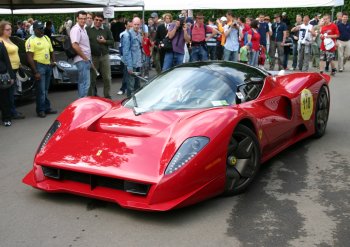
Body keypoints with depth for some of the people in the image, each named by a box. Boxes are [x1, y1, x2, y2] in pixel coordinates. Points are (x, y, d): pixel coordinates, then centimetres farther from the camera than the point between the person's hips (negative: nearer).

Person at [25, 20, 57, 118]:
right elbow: (29, 57, -15)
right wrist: (35, 72, -19)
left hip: (48, 66, 7)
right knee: (41, 90, -4)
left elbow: (51, 51, 23)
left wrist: (53, 61, 4)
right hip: (39, 66, -7)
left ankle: (47, 108, 23)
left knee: (45, 90, 15)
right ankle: (41, 110, 5)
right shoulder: (31, 40, -10)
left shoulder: (46, 38, 13)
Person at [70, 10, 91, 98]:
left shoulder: (83, 29, 17)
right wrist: (85, 57, -17)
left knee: (82, 82, 15)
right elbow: (75, 45, -24)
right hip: (81, 60, -10)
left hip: (85, 60, 10)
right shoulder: (76, 29, -13)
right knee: (85, 83, -11)